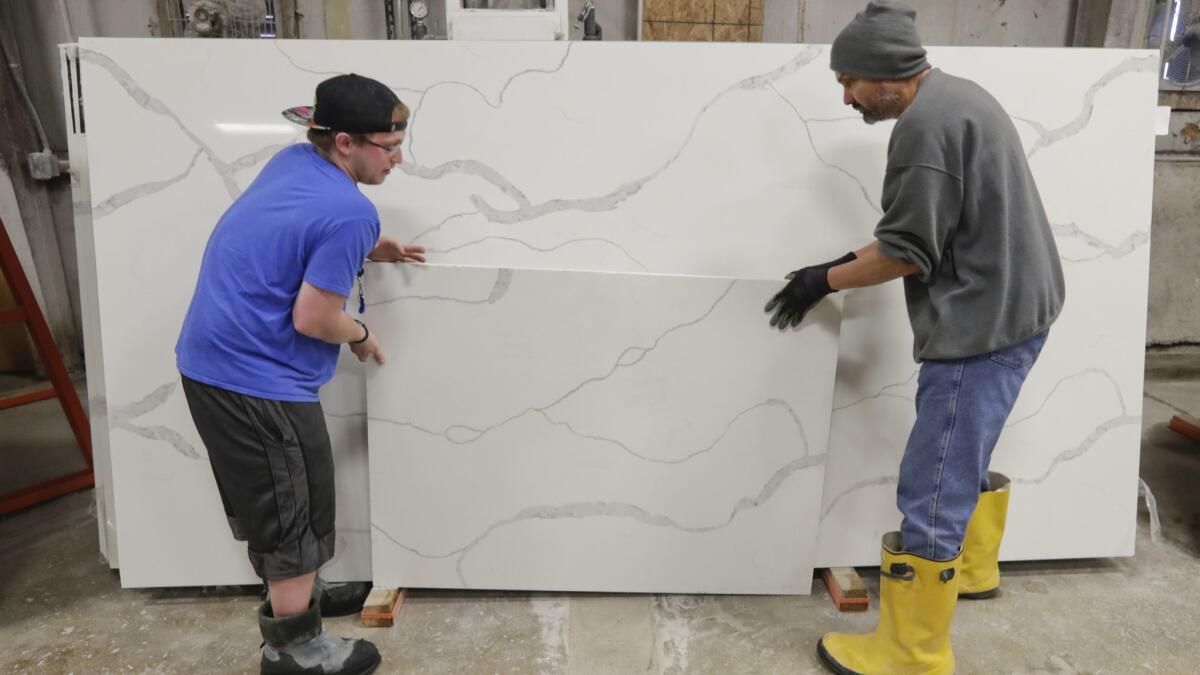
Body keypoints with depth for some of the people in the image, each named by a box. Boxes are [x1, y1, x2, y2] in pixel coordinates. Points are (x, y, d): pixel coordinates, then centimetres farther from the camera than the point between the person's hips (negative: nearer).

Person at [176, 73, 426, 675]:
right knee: (294, 509, 7)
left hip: (210, 361, 9)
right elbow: (312, 318, -22)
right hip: (258, 378, -9)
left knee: (268, 500, 24)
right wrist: (361, 336, -2)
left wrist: (369, 251, 17)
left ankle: (290, 594, 44)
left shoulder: (292, 161, 6)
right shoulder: (350, 212, -22)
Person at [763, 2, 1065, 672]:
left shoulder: (925, 123, -19)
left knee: (932, 493, -4)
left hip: (983, 322, -11)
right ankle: (971, 569, 47)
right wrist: (852, 260, 11)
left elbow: (907, 254, -18)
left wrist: (825, 280, -5)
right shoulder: (957, 96, 14)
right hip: (1012, 309, 11)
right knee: (961, 456, 26)